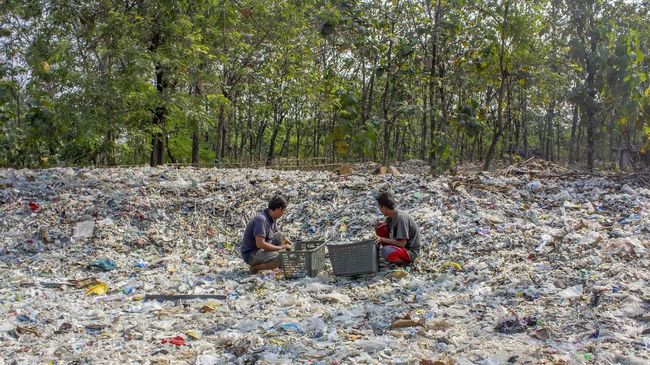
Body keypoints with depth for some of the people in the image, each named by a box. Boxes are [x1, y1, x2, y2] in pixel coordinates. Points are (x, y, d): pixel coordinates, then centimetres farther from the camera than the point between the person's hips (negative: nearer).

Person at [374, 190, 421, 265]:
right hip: (399, 244, 8)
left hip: (410, 252, -8)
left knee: (386, 251, -36)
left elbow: (402, 243, -28)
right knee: (380, 227, -2)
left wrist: (382, 239, -21)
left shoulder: (401, 218, -28)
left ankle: (403, 261, -6)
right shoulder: (392, 215, -2)